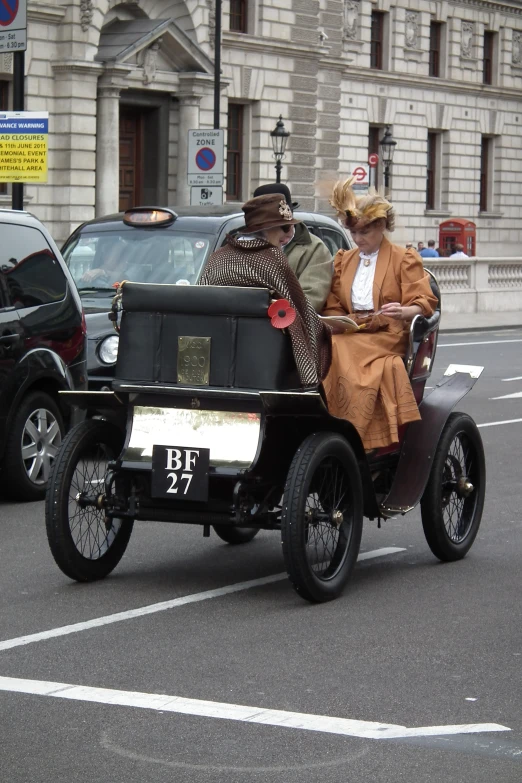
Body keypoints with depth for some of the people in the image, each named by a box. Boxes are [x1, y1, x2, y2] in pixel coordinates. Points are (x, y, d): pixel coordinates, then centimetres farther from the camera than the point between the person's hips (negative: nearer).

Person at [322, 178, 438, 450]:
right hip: (348, 334, 4)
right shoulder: (343, 260, 24)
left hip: (387, 337, -4)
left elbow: (425, 303, 1)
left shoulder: (404, 259, 10)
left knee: (341, 352, -34)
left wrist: (404, 312, -22)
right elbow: (332, 305, 22)